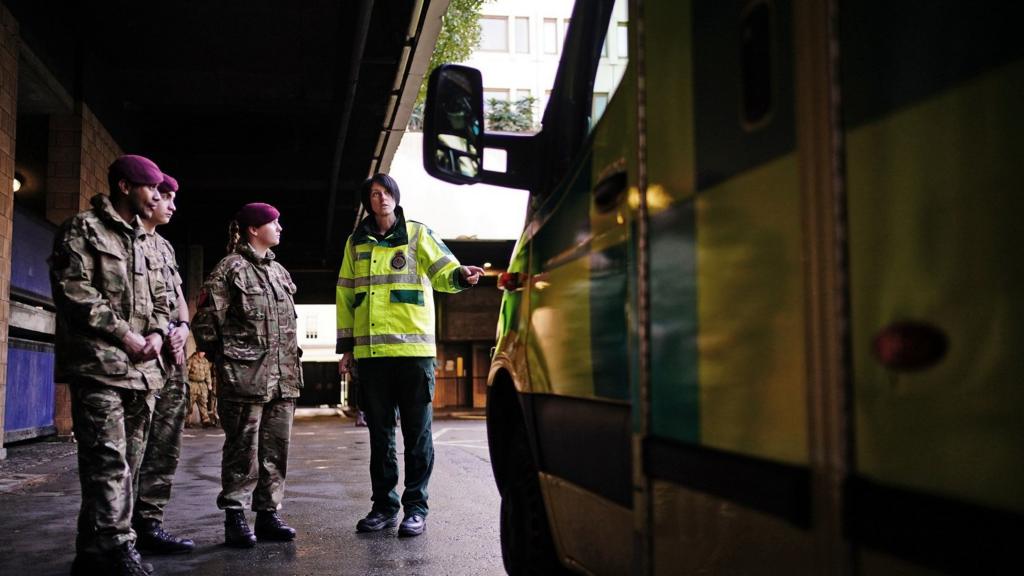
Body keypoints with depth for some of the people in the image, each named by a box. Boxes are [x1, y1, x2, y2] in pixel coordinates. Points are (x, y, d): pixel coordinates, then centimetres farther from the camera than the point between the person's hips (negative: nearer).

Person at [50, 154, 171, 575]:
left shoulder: (147, 242, 22)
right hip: (99, 363, -7)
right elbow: (75, 291, -10)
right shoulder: (83, 229, 1)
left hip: (142, 368, 8)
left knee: (127, 461, 7)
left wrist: (157, 333, 3)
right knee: (108, 461, -13)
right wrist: (124, 335, -12)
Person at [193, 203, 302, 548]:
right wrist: (222, 357, -2)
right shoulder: (230, 267, -4)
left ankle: (268, 514, 18)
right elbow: (206, 318, -7)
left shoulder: (280, 272, 19)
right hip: (245, 377, -7)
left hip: (283, 378, 7)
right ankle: (234, 518, 8)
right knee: (243, 451, -2)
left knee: (276, 451, 9)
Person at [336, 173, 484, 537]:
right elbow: (346, 297, 16)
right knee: (380, 432, 10)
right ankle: (384, 505, 20)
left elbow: (442, 269, -7)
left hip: (413, 347, -3)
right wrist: (346, 346, 12)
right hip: (370, 350, 3)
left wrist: (461, 275, -31)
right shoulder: (356, 243, 14)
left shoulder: (417, 234, 5)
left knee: (417, 431, 1)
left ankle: (415, 507, 10)